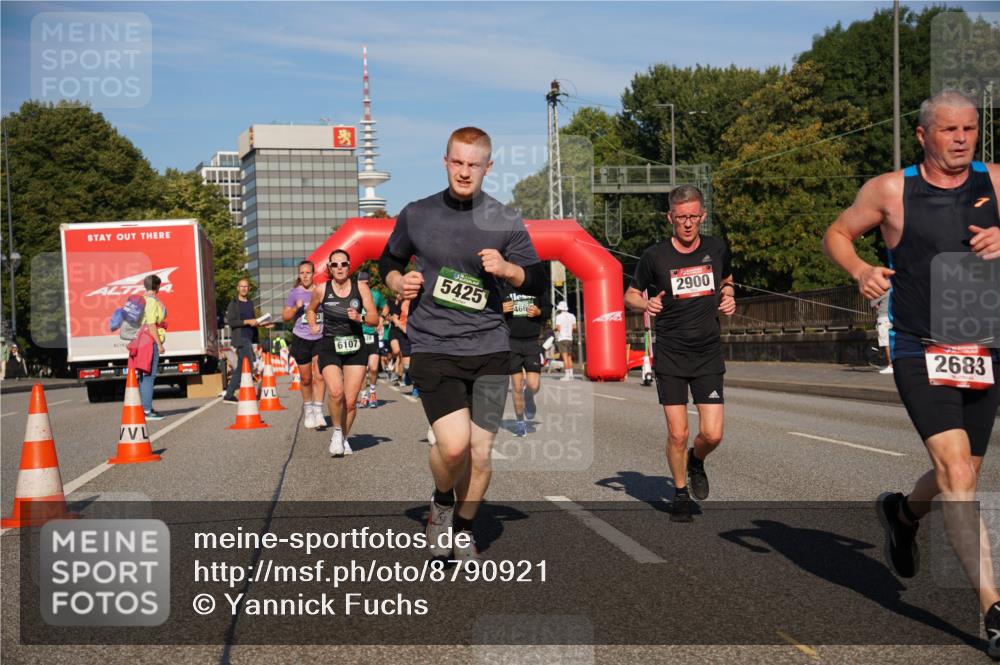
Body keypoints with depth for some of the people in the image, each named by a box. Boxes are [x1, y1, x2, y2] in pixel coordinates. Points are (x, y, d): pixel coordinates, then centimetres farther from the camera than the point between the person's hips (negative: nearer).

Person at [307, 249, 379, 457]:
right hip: (330, 347, -1)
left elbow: (375, 318, 0)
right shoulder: (321, 289, 0)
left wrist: (360, 318, -18)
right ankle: (337, 431, 0)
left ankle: (343, 438, 24)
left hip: (356, 348, 1)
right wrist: (313, 326, 5)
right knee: (335, 391, -24)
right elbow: (311, 310, 21)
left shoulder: (360, 287, 0)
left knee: (351, 401, 1)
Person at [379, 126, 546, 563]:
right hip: (433, 347, -1)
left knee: (480, 454, 3)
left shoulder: (506, 222, 4)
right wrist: (398, 284, -2)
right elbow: (389, 261, 21)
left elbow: (537, 283, 7)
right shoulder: (416, 215, 6)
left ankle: (463, 528, 29)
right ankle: (441, 502, 15)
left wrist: (507, 269, -14)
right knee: (454, 445, -18)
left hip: (489, 348, 1)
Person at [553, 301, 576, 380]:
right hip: (569, 338, 5)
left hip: (561, 338, -5)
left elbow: (558, 328, -9)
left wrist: (554, 329, 11)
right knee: (569, 357, 12)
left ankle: (567, 375, -15)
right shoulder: (572, 316, 9)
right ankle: (571, 374, 9)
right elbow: (574, 327, 5)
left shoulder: (559, 316, -5)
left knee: (565, 357, -10)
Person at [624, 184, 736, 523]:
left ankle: (696, 461, 29)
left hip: (708, 355, 2)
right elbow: (630, 295, 8)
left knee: (712, 434, -5)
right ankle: (680, 494, 19)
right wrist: (646, 304, -14)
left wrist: (728, 297, 1)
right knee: (677, 434, -4)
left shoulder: (717, 249, 3)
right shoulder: (655, 256, -5)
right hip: (670, 355, -2)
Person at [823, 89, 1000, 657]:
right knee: (954, 466, -18)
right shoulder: (891, 191, -2)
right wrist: (860, 269, -10)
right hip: (920, 351, -3)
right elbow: (837, 235, 10)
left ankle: (904, 512, 50)